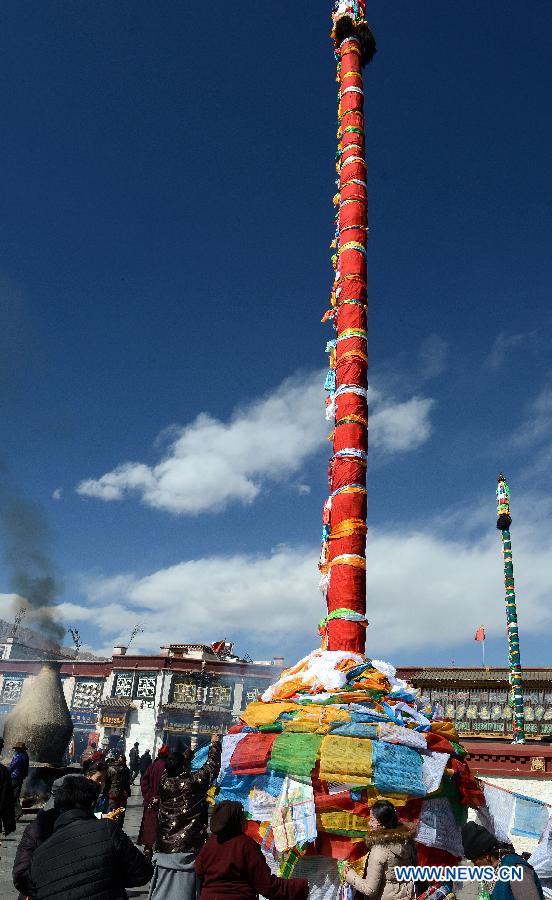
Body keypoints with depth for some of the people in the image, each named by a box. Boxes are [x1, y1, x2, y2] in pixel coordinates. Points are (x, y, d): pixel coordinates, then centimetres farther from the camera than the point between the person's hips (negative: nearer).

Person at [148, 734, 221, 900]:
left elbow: (175, 767, 17)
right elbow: (212, 766, 1)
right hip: (187, 848, -4)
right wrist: (215, 744, 17)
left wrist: (190, 751, 32)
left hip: (164, 847, 4)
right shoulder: (193, 781, -13)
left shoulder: (164, 780, -4)